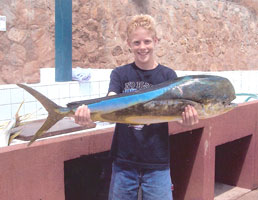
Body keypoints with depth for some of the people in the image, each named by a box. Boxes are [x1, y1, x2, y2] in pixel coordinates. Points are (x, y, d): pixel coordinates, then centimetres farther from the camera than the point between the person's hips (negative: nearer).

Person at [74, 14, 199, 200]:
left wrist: (186, 117, -36)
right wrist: (88, 112, -37)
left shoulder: (168, 75, 0)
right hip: (124, 162, 1)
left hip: (157, 164, -1)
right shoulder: (120, 74, 2)